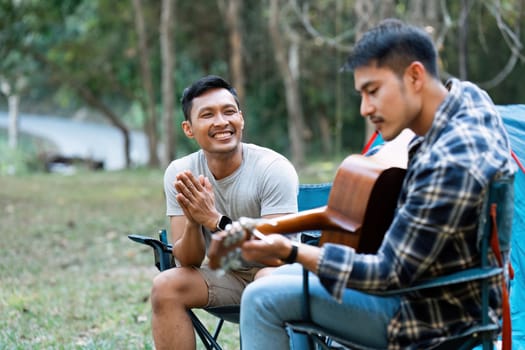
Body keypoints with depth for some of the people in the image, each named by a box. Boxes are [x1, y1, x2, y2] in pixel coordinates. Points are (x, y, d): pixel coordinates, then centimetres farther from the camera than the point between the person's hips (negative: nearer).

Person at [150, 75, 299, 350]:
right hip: (227, 275, 4)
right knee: (165, 287, -20)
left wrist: (214, 219, -34)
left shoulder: (274, 169, -20)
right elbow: (188, 262, -9)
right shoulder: (179, 174, -8)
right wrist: (193, 223, -31)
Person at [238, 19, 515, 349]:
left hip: (434, 317, -10)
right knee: (290, 278, 22)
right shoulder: (471, 95, -5)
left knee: (262, 299, -12)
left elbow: (391, 274, -26)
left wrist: (291, 252, -29)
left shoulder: (450, 164, -33)